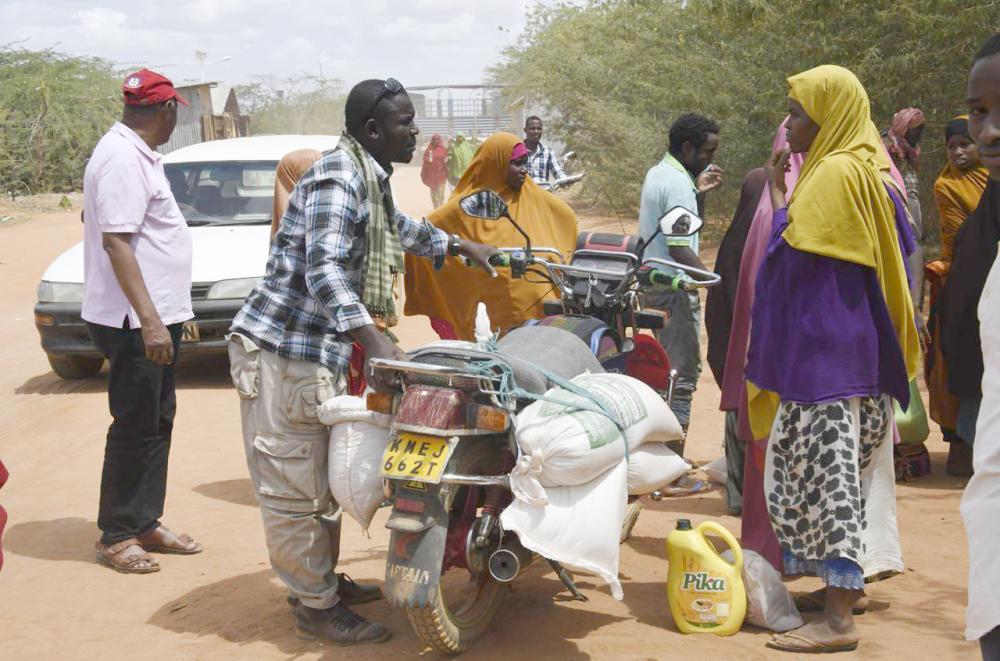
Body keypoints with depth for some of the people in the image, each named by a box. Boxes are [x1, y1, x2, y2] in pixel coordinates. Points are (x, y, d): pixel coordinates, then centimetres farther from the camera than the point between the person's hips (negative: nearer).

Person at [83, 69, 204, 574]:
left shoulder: (136, 154, 12)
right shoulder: (122, 159, -19)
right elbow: (116, 242, -25)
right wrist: (149, 320, -27)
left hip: (156, 316, 10)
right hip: (135, 322, -10)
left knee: (157, 423, 15)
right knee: (135, 428, -2)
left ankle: (145, 523, 25)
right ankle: (115, 536, 9)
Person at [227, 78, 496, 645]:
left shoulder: (371, 179, 13)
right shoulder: (337, 179, -18)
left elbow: (401, 228, 35)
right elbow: (323, 271, -30)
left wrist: (463, 246, 41)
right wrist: (375, 343, -40)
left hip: (320, 352, 10)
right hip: (283, 349, -10)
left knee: (323, 476, 18)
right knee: (295, 483, -2)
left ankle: (325, 579, 31)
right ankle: (317, 606, 6)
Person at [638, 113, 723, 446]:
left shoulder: (657, 173, 13)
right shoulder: (678, 184, -18)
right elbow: (679, 248, -24)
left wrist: (697, 190, 19)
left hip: (651, 281, 10)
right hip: (674, 287, -10)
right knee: (682, 376, -7)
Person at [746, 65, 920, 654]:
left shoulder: (834, 173, -16)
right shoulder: (869, 169, 14)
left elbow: (791, 250, -20)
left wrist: (778, 192, -6)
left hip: (825, 348, -11)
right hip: (857, 342, 11)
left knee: (820, 468, -11)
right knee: (849, 462, 19)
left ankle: (839, 617, -11)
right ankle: (850, 575, 31)